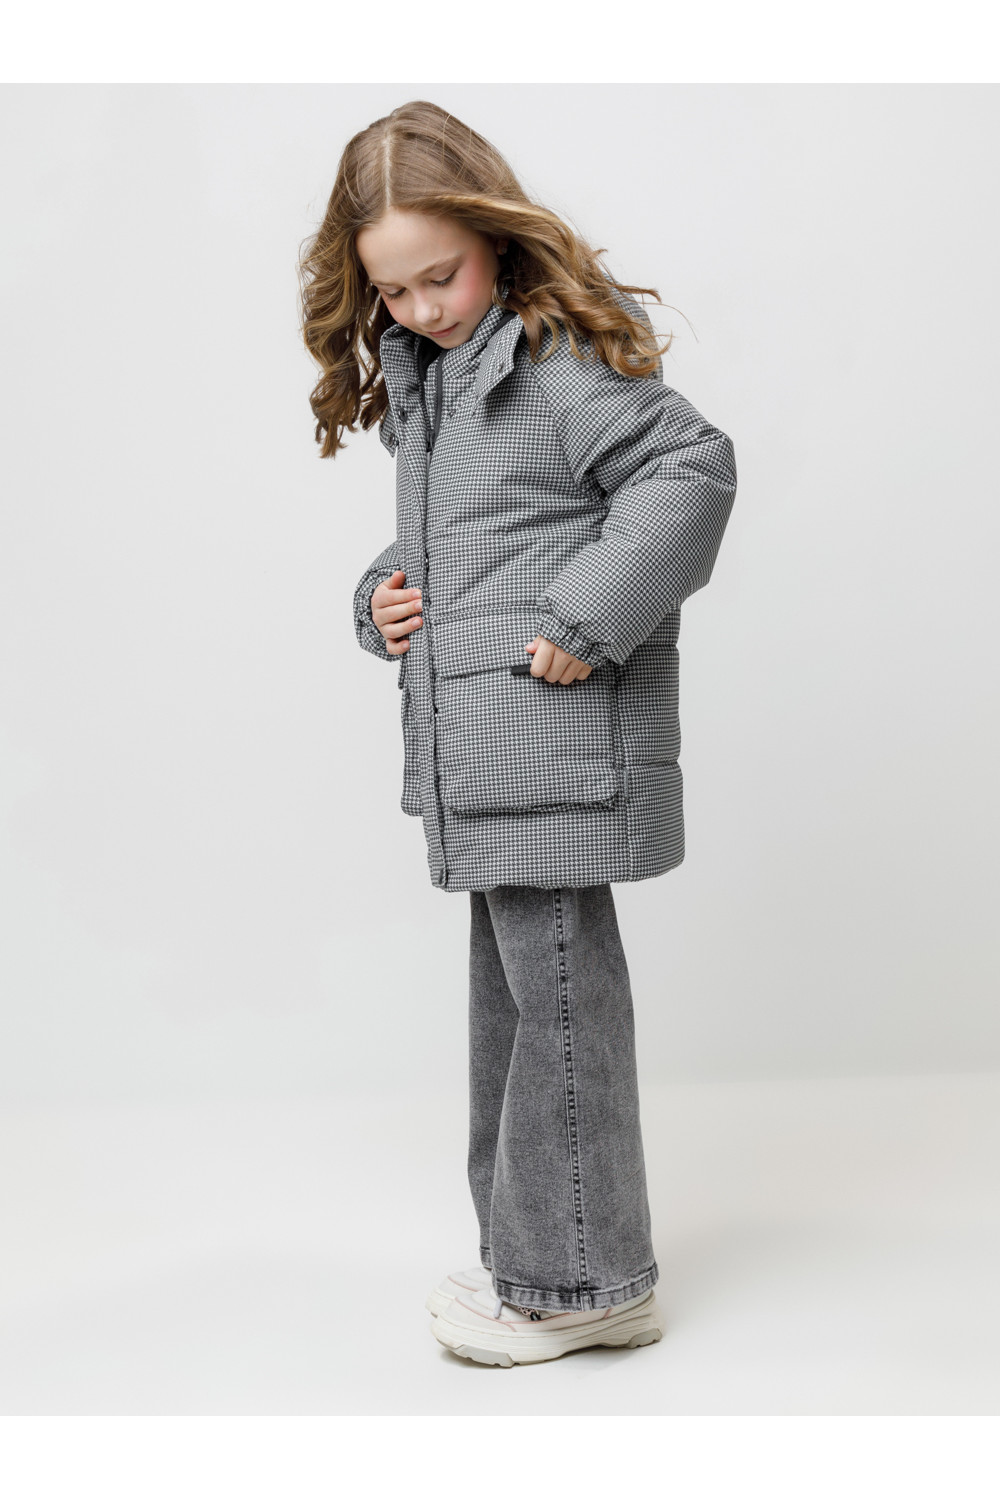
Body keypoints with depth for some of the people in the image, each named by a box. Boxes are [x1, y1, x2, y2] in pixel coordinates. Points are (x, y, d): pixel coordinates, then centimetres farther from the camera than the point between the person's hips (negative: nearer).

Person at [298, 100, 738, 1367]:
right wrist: (384, 597, 7)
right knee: (507, 983, 15)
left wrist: (587, 621, -23)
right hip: (479, 744, 10)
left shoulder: (562, 357, -10)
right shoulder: (414, 375, 18)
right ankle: (530, 1250, 29)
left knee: (558, 983, -4)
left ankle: (583, 1281, 9)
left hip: (561, 733, -9)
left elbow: (692, 468, -19)